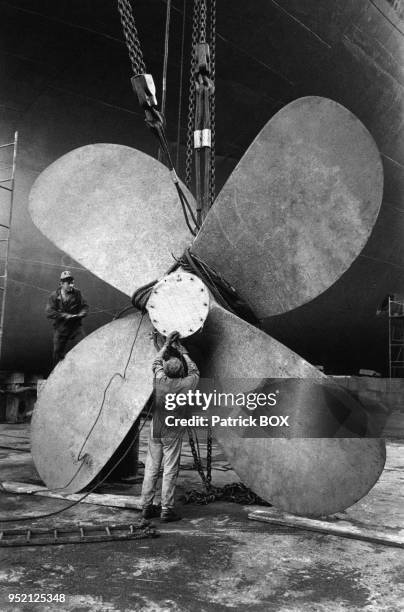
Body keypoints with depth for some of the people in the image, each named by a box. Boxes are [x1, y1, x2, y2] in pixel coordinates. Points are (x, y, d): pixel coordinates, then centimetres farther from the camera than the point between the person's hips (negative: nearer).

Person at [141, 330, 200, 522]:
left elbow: (156, 363, 14)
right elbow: (194, 371, 10)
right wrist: (182, 350, 16)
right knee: (170, 471, 3)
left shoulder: (160, 380, -8)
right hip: (172, 434, -3)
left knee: (151, 468, 10)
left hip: (155, 431, 3)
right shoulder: (186, 385, -13)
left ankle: (147, 506, 18)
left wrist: (166, 344, 20)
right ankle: (166, 510, 6)